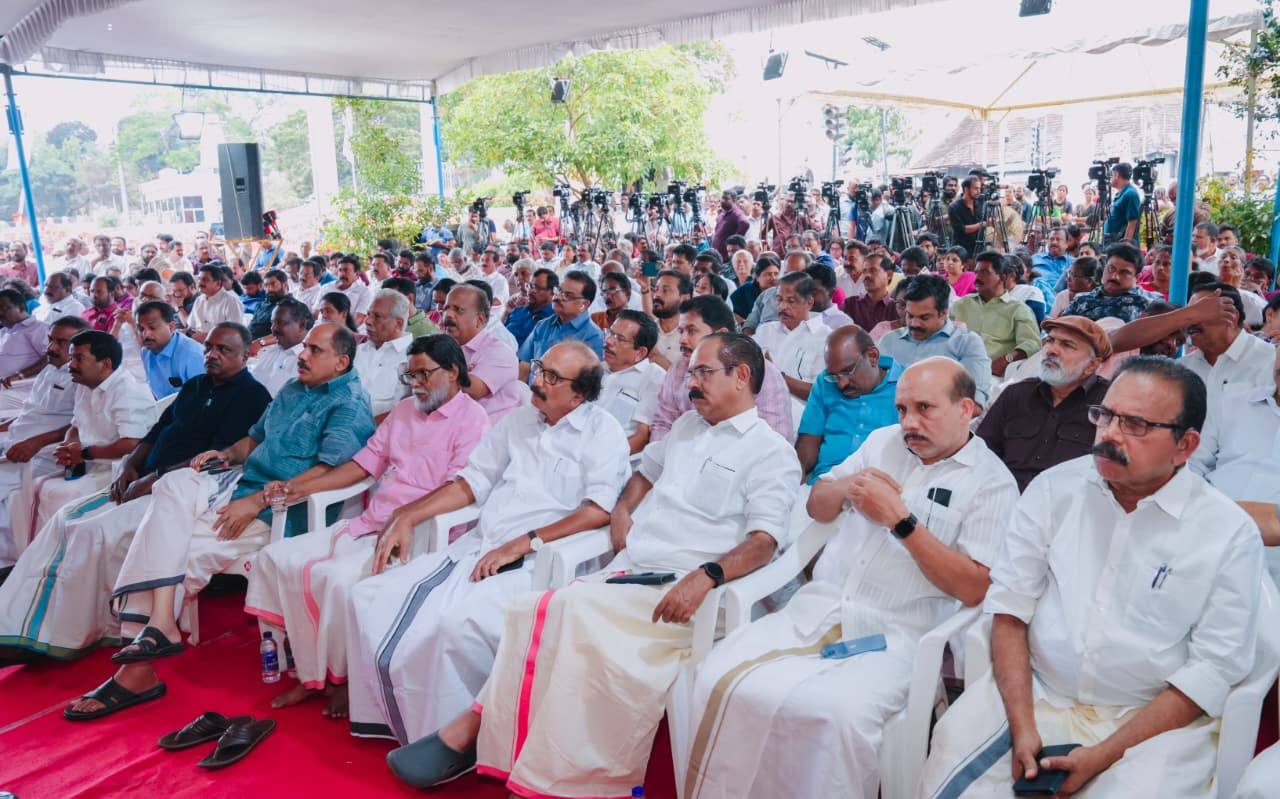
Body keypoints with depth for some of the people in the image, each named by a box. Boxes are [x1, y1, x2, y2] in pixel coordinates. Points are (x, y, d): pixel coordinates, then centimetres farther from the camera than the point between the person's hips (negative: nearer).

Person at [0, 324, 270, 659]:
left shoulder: (251, 396, -7)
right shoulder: (194, 386, 20)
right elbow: (157, 431, 22)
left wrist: (156, 478, -16)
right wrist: (129, 466, 3)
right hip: (145, 484, 9)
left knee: (96, 532, -23)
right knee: (66, 519, -4)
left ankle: (67, 639, -11)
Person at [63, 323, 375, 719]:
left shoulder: (349, 405, -8)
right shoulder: (291, 390, 20)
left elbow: (328, 472, -20)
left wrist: (257, 501, -23)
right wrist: (227, 454, 6)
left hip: (279, 509, -8)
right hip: (241, 483, 8)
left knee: (179, 553, -17)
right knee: (173, 485, -16)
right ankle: (158, 623, -21)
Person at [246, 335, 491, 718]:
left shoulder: (471, 419, -5)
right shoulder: (404, 410, 21)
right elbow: (364, 463, 20)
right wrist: (305, 487, 11)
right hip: (368, 524, 9)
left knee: (338, 577, -31)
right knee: (276, 558, -3)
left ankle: (343, 679, -4)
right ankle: (311, 675, 1)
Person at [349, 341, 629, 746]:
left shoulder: (602, 431, -1)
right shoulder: (519, 420, 19)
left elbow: (599, 510, -14)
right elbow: (471, 483, 21)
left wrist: (522, 544, -18)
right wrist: (408, 518, 11)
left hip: (533, 563, -7)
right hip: (476, 548, 7)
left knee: (456, 621, -33)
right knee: (369, 596, -5)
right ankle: (385, 718, 9)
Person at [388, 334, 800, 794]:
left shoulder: (772, 453, 1)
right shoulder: (688, 426, 23)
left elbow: (763, 542, -11)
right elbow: (647, 469, 38)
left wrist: (707, 576, -27)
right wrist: (623, 509, 18)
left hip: (678, 592, -6)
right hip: (626, 573, 7)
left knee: (574, 613, -29)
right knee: (540, 613, -19)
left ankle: (471, 731, -19)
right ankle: (471, 733, -15)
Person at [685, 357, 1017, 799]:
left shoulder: (992, 481, 1)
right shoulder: (883, 441, 15)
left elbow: (974, 588, -8)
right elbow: (816, 505, 22)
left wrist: (902, 521, -14)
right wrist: (846, 488, 0)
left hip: (894, 634, -4)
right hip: (817, 608, 5)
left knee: (837, 716, -34)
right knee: (719, 681, -18)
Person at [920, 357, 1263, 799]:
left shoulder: (1231, 533, -5)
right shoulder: (1053, 489, 0)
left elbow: (1214, 668, -7)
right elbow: (1010, 608, -2)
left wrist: (1105, 755, -14)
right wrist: (1022, 726, -12)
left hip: (1157, 717, -1)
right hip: (1034, 693, 1)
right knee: (952, 760, -19)